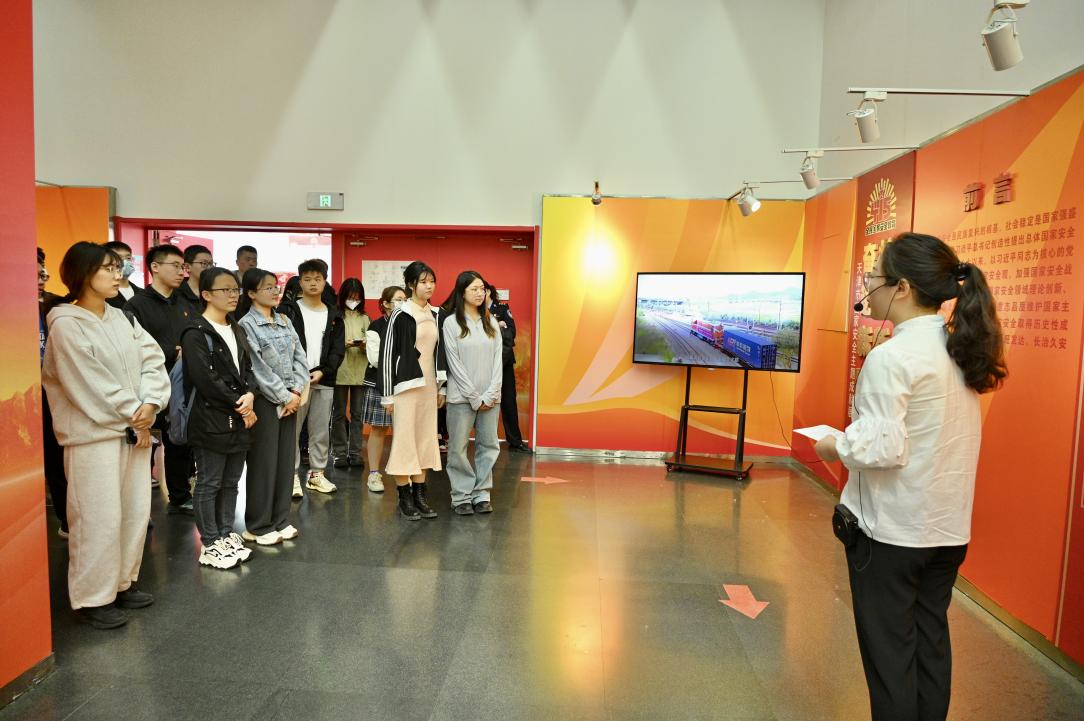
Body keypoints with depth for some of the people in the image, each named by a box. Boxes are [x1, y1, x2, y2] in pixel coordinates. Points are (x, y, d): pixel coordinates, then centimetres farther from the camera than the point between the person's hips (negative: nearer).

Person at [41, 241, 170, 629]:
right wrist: (133, 417, -8)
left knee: (136, 511, 12)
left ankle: (122, 583, 28)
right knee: (99, 519, -2)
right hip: (94, 435, -7)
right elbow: (90, 385, -14)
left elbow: (153, 360, 3)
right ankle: (92, 599, 13)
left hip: (134, 431, 7)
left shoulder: (123, 318, 10)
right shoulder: (66, 324, -10)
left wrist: (150, 404, -12)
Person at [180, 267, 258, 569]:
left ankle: (226, 535, 25)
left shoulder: (237, 331, 15)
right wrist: (239, 406, -12)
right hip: (211, 422, -7)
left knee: (231, 483, 14)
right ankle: (210, 545, 12)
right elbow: (205, 379, -17)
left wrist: (249, 395, -7)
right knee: (209, 484, 3)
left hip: (239, 420, 7)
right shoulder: (195, 333, -10)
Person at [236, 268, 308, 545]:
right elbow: (257, 367, -14)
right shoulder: (246, 324, -8)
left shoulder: (285, 321, 11)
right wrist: (284, 396, -13)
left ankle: (280, 520, 21)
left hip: (290, 400, 6)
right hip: (264, 401, -6)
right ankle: (258, 526, 13)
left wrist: (296, 390, -6)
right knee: (263, 464, 1)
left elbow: (299, 357, 8)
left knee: (286, 461, 10)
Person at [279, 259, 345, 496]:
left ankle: (317, 474, 21)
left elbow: (338, 350, 6)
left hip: (324, 380, 3)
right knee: (292, 430, -1)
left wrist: (323, 372, -9)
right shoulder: (289, 311, 2)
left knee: (321, 432, 10)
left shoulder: (333, 315, 11)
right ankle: (292, 475, 8)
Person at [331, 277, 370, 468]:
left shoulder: (364, 318, 9)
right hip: (340, 371, -3)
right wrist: (343, 344, -20)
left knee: (358, 413, 6)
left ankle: (355, 452, 14)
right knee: (339, 413, 6)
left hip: (360, 372, 3)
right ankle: (339, 453, 14)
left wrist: (364, 346, -13)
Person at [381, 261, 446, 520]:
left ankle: (420, 495, 16)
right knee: (404, 440, -2)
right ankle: (404, 497, 8)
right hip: (406, 385, -6)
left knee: (425, 438, 8)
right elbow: (388, 353, -8)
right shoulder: (401, 315, -7)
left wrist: (441, 386, 13)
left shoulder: (435, 314, 10)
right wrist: (387, 394, -10)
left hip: (429, 385, 6)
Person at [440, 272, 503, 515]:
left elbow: (497, 360, 5)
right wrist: (475, 398, -9)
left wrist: (491, 395, -5)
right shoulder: (451, 323, -2)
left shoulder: (491, 322, 10)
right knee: (459, 448, 1)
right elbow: (454, 364, -6)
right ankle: (462, 496, 12)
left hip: (490, 397, 4)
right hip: (461, 397, -4)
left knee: (489, 445, 6)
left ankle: (481, 494, 17)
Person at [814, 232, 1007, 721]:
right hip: (949, 528, 8)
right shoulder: (963, 348, 4)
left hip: (891, 531, -8)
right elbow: (937, 435, 12)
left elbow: (881, 448, -25)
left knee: (889, 652, 8)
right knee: (931, 641, 20)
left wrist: (834, 447, -7)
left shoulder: (891, 357, -21)